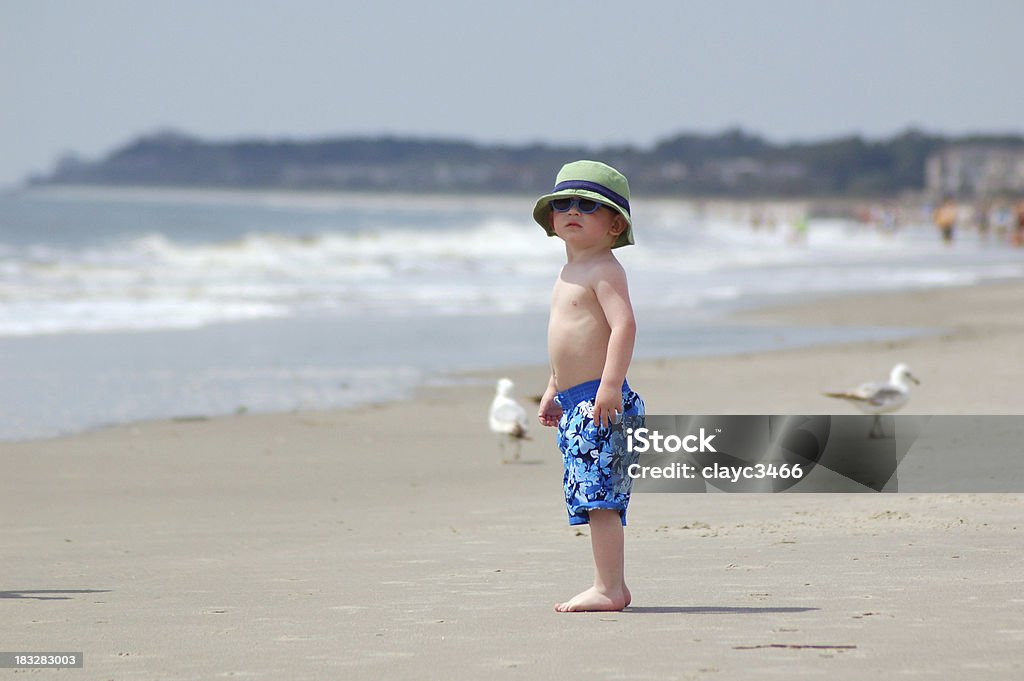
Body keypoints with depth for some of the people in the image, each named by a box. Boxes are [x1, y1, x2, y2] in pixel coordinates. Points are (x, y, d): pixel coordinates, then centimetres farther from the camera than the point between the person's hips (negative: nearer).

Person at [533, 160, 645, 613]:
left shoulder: (604, 270, -10)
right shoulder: (569, 274, 20)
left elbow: (625, 325, -22)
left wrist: (610, 384, -29)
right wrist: (553, 391, 27)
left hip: (599, 401, -10)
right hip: (574, 402, 10)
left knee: (599, 497, -13)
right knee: (598, 500, 12)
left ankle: (606, 588, -14)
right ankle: (613, 585, 16)